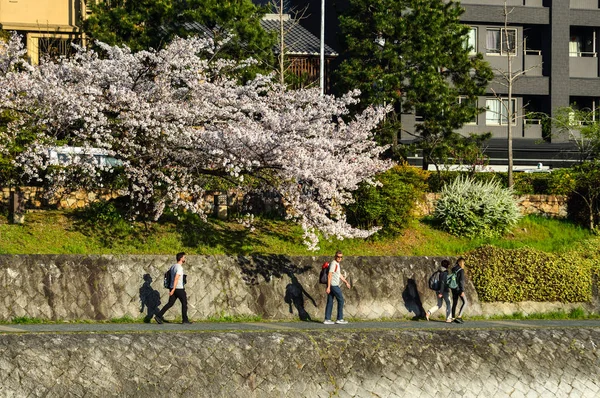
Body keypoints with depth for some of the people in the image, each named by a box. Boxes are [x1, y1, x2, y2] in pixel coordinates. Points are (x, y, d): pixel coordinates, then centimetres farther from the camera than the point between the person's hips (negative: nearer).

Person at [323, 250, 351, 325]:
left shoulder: (337, 264, 17)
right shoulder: (333, 264, -14)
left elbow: (339, 275, 28)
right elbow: (329, 275, -19)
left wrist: (346, 282, 28)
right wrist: (328, 287, -23)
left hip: (332, 286, 9)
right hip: (333, 285, -9)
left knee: (330, 302, 7)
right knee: (340, 300, -2)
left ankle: (327, 319, 6)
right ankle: (340, 319, 1)